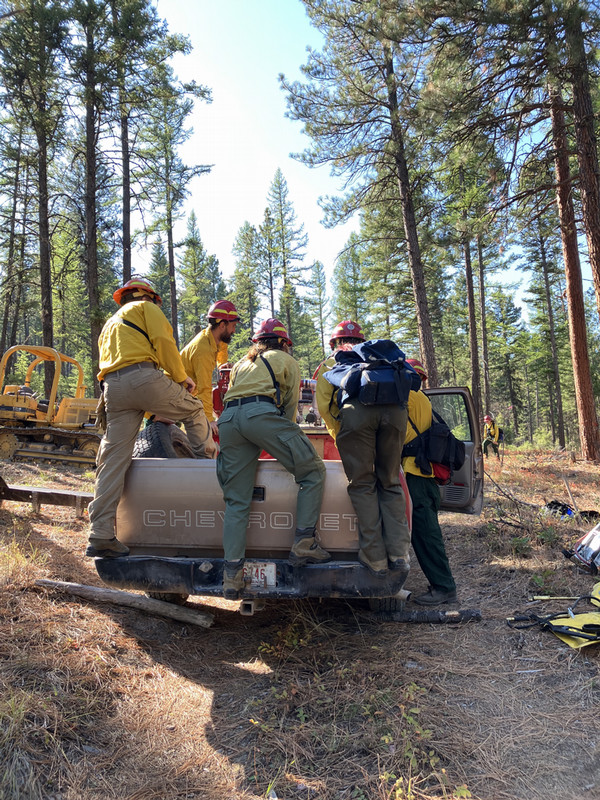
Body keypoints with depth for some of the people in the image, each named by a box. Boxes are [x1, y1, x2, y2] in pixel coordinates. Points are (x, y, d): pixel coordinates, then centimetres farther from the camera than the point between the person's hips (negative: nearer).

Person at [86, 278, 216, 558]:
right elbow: (163, 341, -1)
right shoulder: (145, 307, 17)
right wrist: (181, 377, 6)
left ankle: (100, 536, -2)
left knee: (113, 459, 0)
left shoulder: (109, 325, 39)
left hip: (112, 388, 7)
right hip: (143, 376, -6)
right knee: (193, 409, 17)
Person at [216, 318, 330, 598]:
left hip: (227, 419, 6)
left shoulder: (240, 365, 38)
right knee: (313, 472, 5)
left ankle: (232, 574, -4)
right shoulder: (286, 360, 24)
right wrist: (284, 440, 32)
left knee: (235, 501, 4)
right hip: (262, 413, -5)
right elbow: (291, 405, 20)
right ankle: (303, 545, -2)